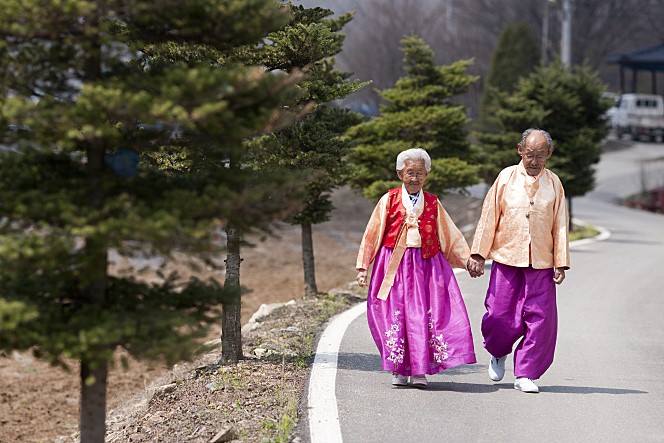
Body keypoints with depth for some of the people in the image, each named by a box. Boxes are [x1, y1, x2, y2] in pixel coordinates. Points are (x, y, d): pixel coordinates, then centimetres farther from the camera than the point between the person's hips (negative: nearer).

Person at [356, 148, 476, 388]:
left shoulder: (433, 204, 10)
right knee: (395, 314, -2)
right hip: (394, 265, -1)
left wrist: (468, 260, 14)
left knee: (424, 314, -4)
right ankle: (399, 370, 7)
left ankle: (420, 370, 3)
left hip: (426, 265, 1)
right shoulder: (389, 200, 4)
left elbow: (450, 235, 16)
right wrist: (362, 267, 2)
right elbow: (372, 234, 5)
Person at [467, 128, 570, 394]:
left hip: (541, 263, 1)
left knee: (540, 319, -4)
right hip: (506, 259, -1)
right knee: (500, 316, -4)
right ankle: (498, 353, 28)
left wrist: (561, 264, 2)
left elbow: (560, 226, 8)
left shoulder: (554, 184, 7)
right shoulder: (506, 178, 3)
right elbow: (488, 217, 4)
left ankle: (525, 374, 6)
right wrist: (478, 254, 0)